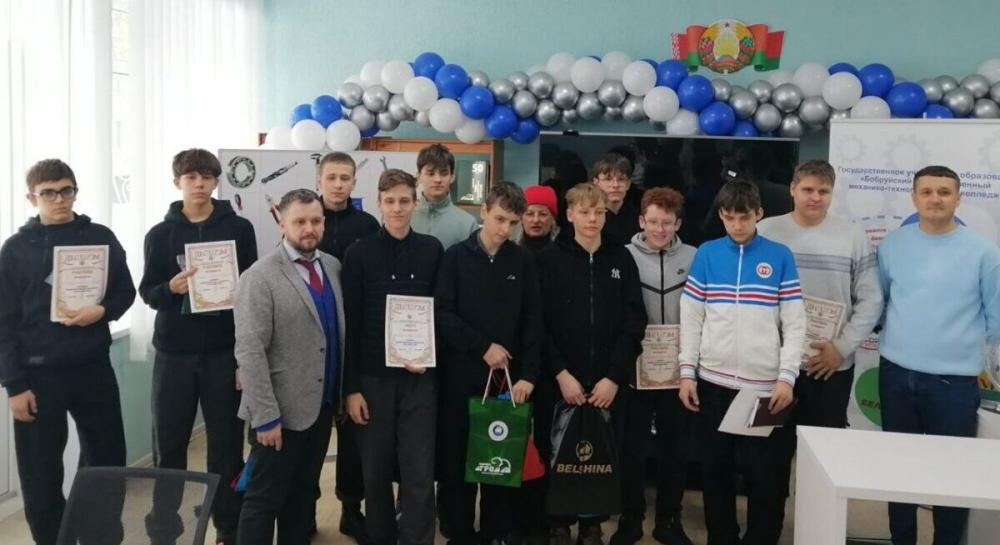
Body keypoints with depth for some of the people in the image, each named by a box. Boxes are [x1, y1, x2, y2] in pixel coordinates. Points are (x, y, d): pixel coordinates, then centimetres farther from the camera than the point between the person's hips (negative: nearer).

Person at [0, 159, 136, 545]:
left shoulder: (101, 238, 3)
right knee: (40, 476, 6)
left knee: (109, 461, 12)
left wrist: (102, 311, -15)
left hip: (93, 369, 2)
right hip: (39, 375, -2)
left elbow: (125, 292, 8)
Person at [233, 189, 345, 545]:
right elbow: (249, 352, -17)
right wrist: (266, 416, -19)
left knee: (303, 494, 17)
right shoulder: (260, 277, -13)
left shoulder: (333, 267, 6)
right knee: (265, 498, 5)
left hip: (322, 405, 6)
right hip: (282, 410, -6)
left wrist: (342, 394, 8)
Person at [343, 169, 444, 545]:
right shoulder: (359, 254, -1)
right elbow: (350, 324, -2)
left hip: (420, 378, 1)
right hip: (373, 377, 0)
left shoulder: (432, 250, 3)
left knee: (419, 473, 0)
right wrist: (351, 386, -5)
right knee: (376, 472, 10)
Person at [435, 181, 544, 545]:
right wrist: (483, 346, -12)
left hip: (508, 375, 1)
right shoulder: (456, 257, 0)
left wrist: (529, 374, -8)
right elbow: (442, 314, -6)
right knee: (457, 458, 5)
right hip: (461, 374, -1)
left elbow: (533, 322, 1)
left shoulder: (523, 261, 5)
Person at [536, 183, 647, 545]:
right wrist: (561, 373, -10)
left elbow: (634, 324, 2)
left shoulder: (621, 260, 6)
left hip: (608, 383, 1)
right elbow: (538, 325, -3)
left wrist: (614, 377, -6)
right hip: (558, 381, -1)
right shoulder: (549, 260, 1)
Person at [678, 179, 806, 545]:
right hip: (713, 383, 2)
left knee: (767, 478, 4)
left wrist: (787, 377, -9)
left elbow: (795, 325, -1)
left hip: (766, 386, -1)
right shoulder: (706, 254, 3)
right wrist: (687, 372, -1)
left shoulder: (780, 257, 0)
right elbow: (691, 319, 5)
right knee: (715, 472, 11)